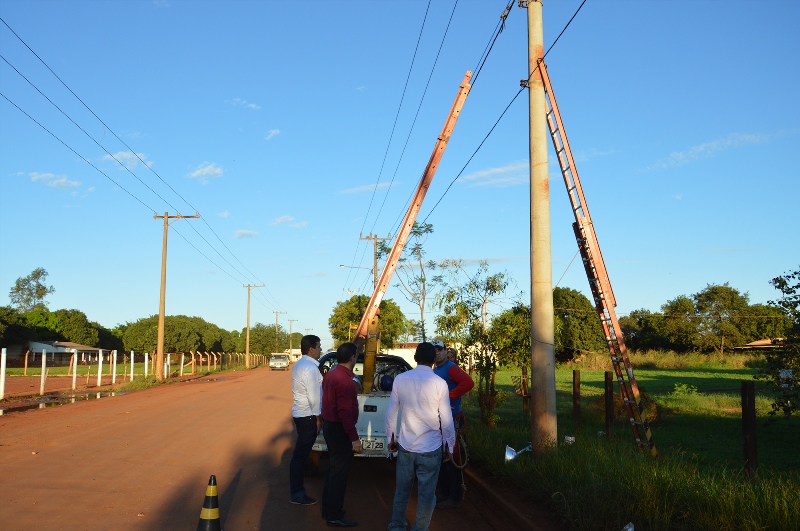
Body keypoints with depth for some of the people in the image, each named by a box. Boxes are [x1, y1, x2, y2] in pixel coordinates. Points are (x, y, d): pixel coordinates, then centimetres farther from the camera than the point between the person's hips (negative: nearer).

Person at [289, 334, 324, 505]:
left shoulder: (299, 365, 10)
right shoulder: (311, 368, -20)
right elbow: (314, 396, -21)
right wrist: (318, 417, -11)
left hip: (300, 413, 10)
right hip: (308, 416, -10)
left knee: (300, 453, 17)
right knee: (300, 455, -1)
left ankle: (297, 489, 27)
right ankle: (297, 494, 7)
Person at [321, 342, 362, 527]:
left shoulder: (330, 374, 7)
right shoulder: (345, 380, -23)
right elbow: (345, 412, -26)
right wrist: (354, 438, -23)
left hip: (329, 425, 10)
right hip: (339, 429, -10)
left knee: (333, 468, 20)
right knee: (339, 472, 0)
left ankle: (328, 508, 29)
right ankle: (334, 516, 8)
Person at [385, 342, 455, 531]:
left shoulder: (400, 379, -4)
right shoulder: (439, 383, -12)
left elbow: (391, 412, 3)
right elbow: (446, 419, -6)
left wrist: (392, 438, 17)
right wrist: (448, 445, 6)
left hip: (405, 445, 3)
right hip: (431, 447, -3)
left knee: (402, 490, 19)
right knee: (426, 494, 10)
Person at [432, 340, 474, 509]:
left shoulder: (451, 368, -13)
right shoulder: (434, 371, 14)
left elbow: (468, 382, -30)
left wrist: (449, 396, -28)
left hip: (453, 419, -9)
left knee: (452, 459, -4)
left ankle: (455, 498, 5)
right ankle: (445, 494, 28)